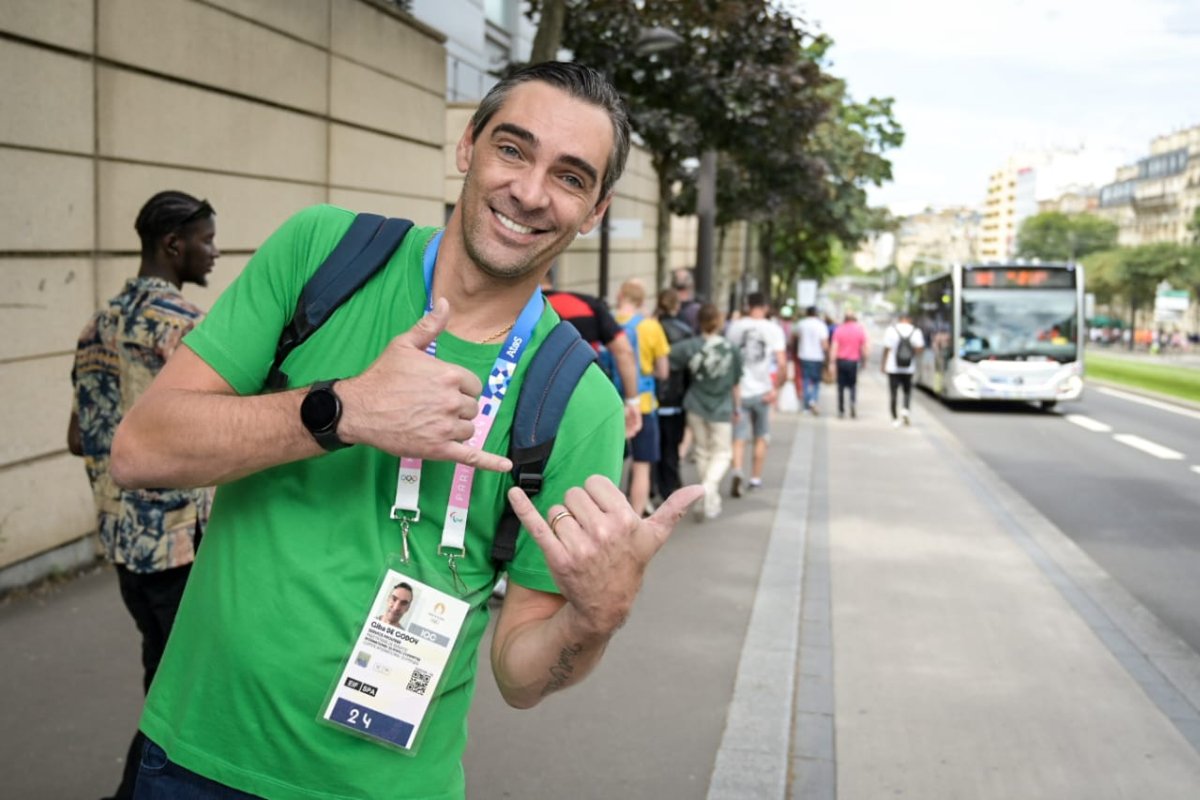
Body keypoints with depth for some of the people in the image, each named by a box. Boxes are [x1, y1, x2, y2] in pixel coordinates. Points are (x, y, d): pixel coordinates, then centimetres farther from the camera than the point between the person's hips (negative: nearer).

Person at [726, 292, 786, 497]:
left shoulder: (735, 326, 1)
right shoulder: (773, 329, -4)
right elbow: (782, 363, -12)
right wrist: (775, 388, -3)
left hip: (739, 390, 0)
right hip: (761, 390, 0)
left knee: (739, 439, 2)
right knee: (761, 438, 18)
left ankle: (737, 472, -22)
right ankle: (756, 478, 25)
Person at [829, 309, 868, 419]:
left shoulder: (839, 329, -3)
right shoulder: (860, 329, -3)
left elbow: (834, 347, -6)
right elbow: (864, 348, -1)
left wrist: (832, 362, -4)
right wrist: (864, 361, 11)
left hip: (841, 360, 0)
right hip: (854, 361, 0)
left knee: (841, 386, 10)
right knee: (853, 386, 12)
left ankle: (841, 411, 10)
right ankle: (853, 402, -14)